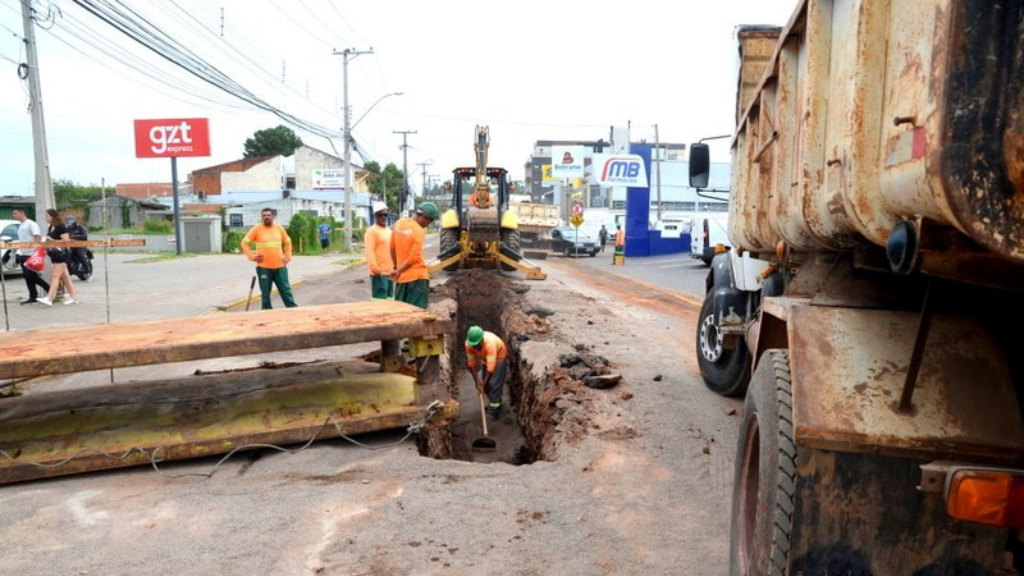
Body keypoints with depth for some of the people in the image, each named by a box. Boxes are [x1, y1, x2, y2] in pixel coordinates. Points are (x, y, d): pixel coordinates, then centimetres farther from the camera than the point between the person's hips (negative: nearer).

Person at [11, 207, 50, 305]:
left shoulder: (31, 224, -8)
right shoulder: (20, 226, 18)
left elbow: (38, 236, -19)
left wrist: (37, 250, -28)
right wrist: (19, 253, 18)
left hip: (31, 254, -9)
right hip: (23, 255, 9)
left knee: (32, 276, -11)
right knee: (27, 277, 7)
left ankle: (49, 289, 3)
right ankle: (33, 297, 10)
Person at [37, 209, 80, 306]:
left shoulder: (61, 227, -12)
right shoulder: (50, 228, 14)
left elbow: (66, 240, -18)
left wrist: (52, 240, -18)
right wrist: (46, 242, 7)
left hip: (61, 254, -9)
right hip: (55, 255, 9)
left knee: (55, 276, -13)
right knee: (65, 277, 10)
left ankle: (49, 298, -17)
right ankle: (74, 297, 14)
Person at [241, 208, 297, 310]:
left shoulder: (279, 228, 6)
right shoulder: (257, 229, -3)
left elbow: (287, 242, 19)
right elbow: (245, 243, 1)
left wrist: (287, 256, 10)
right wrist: (252, 256, -8)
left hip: (280, 267, 2)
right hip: (264, 267, -2)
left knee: (286, 291, 6)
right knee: (265, 294, 4)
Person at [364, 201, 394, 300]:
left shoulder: (389, 231, 16)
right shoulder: (372, 231, -9)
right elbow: (369, 251, -18)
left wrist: (395, 265, 21)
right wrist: (374, 267, -26)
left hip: (390, 271, 8)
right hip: (379, 272, -8)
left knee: (389, 298, 13)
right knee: (380, 299, -9)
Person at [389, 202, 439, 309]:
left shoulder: (398, 224, 4)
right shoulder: (419, 231, -16)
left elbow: (392, 248, 12)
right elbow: (414, 257, -19)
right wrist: (399, 271, -8)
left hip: (401, 276, 7)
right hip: (417, 276, -7)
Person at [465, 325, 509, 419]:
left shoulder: (490, 343, -43)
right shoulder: (468, 344, -28)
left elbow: (491, 367, -41)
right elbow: (471, 363, -19)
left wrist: (483, 383, -37)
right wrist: (477, 380, -20)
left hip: (499, 356, -5)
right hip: (485, 358, 5)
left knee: (494, 383, -12)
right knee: (486, 383, 7)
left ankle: (494, 408, -3)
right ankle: (495, 402, 27)